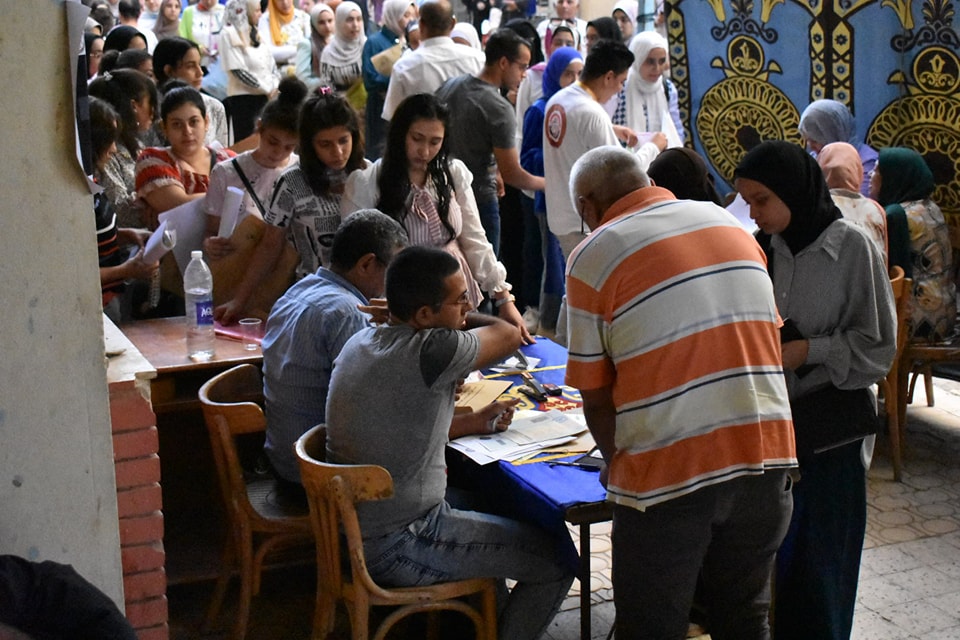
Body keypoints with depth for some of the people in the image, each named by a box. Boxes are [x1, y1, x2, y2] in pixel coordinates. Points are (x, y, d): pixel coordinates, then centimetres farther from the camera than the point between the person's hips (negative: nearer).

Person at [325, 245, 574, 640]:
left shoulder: (361, 342, 4)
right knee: (555, 561, -4)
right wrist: (458, 321, 5)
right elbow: (509, 336, -9)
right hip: (395, 549, -9)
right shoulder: (429, 351, -24)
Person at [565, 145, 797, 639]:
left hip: (669, 476, -5)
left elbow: (596, 396, -4)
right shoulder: (730, 225, 11)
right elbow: (765, 338, 15)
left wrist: (615, 462, 15)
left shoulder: (592, 256, -4)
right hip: (766, 455, 5)